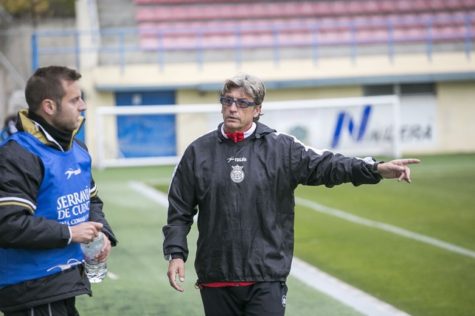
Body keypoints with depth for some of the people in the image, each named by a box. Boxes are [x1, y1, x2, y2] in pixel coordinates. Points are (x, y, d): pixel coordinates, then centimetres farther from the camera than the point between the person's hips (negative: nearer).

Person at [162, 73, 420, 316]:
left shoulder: (280, 148, 3)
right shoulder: (198, 152, 7)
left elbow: (324, 165, -8)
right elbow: (180, 211, 9)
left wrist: (377, 169, -22)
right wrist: (175, 253, -3)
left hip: (266, 279, -2)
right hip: (215, 280, 2)